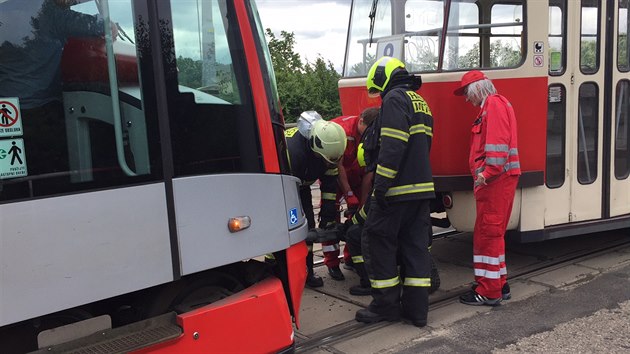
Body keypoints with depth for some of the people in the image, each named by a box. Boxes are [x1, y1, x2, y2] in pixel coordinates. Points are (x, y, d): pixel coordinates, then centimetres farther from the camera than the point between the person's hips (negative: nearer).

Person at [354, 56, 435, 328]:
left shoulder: (395, 99, -10)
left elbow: (392, 145, -22)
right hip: (422, 187, 9)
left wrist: (381, 184, -22)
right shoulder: (420, 102, 21)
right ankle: (416, 309, 12)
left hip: (397, 190, -9)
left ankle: (386, 305, 9)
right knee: (416, 246, 9)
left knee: (377, 242, 2)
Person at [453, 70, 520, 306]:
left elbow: (498, 142, -21)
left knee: (487, 232, -8)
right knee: (493, 233, 15)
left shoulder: (494, 104, -9)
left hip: (496, 178, -11)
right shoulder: (489, 106, 24)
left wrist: (487, 172, -23)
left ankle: (489, 292, -3)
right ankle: (499, 285, 24)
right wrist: (483, 174, 15)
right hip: (495, 180, 11)